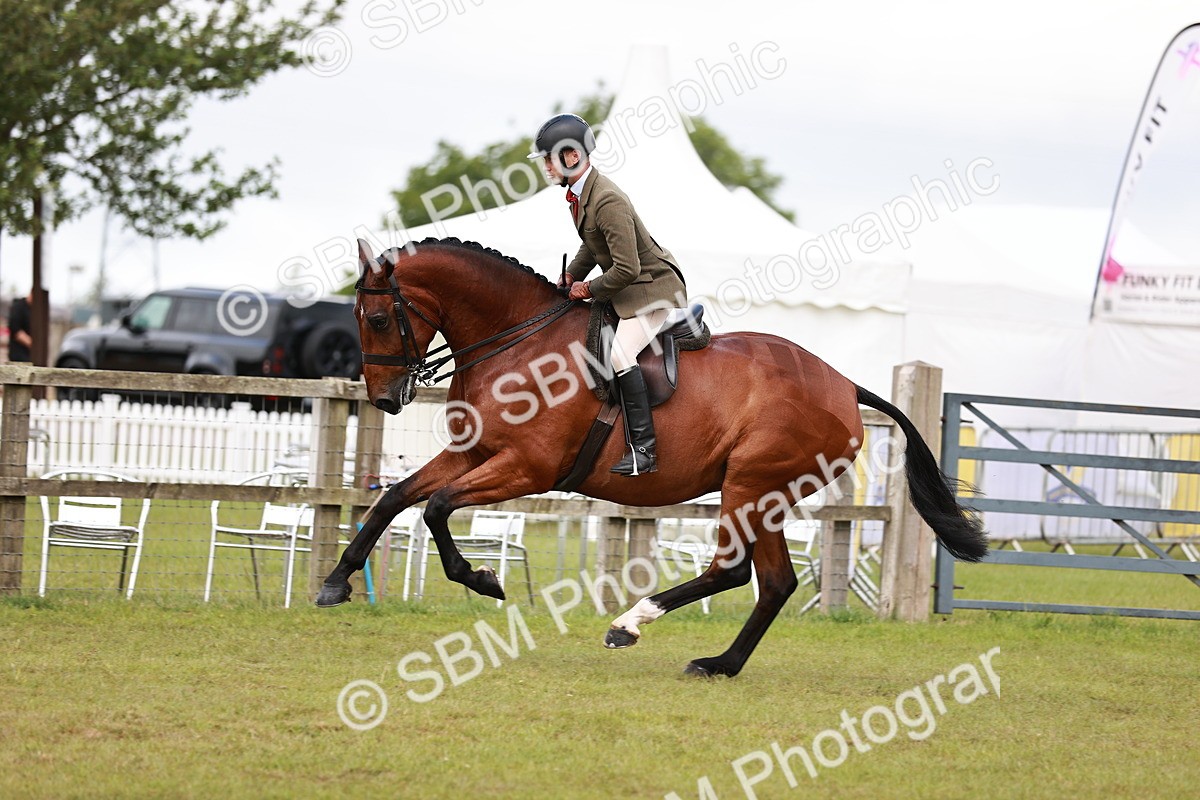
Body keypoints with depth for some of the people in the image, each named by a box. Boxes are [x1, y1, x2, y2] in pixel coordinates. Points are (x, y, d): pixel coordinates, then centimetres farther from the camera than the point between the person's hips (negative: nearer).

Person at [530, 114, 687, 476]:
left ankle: (644, 448, -24)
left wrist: (589, 289, -16)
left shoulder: (607, 201, -29)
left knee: (620, 354, -25)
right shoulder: (579, 192, 3)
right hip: (626, 289, 11)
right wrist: (569, 279, 7)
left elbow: (626, 269, -30)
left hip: (653, 286, -11)